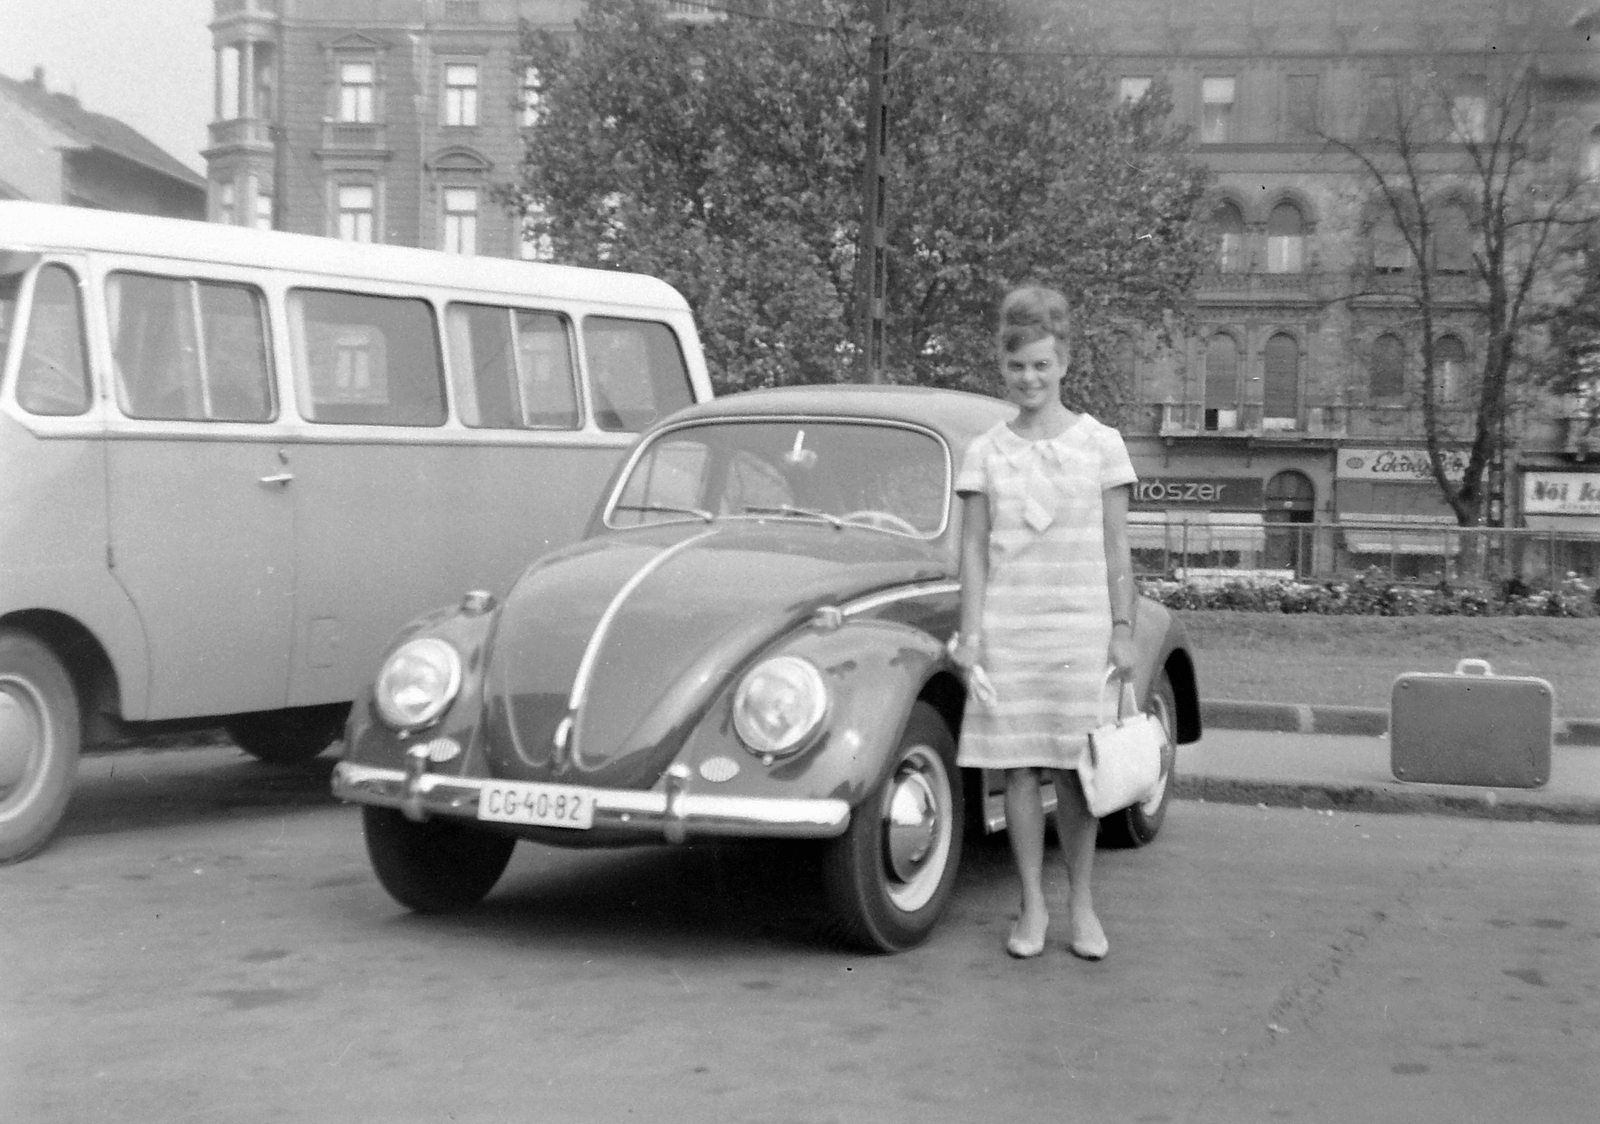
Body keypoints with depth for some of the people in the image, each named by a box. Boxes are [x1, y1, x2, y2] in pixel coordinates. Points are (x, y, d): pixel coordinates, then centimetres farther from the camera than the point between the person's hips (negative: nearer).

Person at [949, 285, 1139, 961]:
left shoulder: (1100, 444, 3)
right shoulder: (985, 453, 6)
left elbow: (1116, 548, 4)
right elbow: (974, 549, 6)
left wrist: (1122, 629, 1)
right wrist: (970, 632, 0)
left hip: (1079, 626, -1)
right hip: (1006, 626, 1)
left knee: (1074, 769, 1)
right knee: (1018, 768, 2)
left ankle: (1080, 902, 15)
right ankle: (1032, 906, 12)